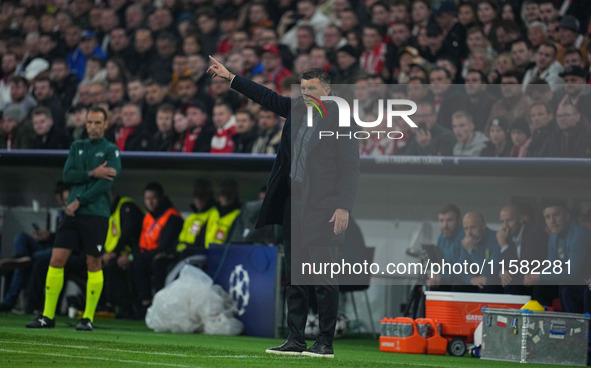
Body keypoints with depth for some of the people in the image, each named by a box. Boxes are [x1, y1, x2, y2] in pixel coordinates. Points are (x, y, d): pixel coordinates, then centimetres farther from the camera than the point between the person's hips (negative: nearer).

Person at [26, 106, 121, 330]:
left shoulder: (111, 151, 0)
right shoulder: (77, 147, 15)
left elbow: (106, 184, -12)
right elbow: (67, 176, 2)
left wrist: (79, 201, -13)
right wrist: (92, 173, -12)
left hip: (96, 214, -4)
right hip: (73, 213, 5)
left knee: (93, 264, -1)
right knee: (56, 260, -2)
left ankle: (88, 318, 7)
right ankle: (48, 316, 2)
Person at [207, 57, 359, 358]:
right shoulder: (296, 110, 13)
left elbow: (350, 168, -10)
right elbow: (266, 97, 22)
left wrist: (344, 207, -16)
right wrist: (230, 78, 19)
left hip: (322, 207, -8)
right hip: (294, 201, 8)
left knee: (324, 279, -6)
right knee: (295, 277, 9)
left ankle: (326, 343, -2)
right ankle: (295, 340, 14)